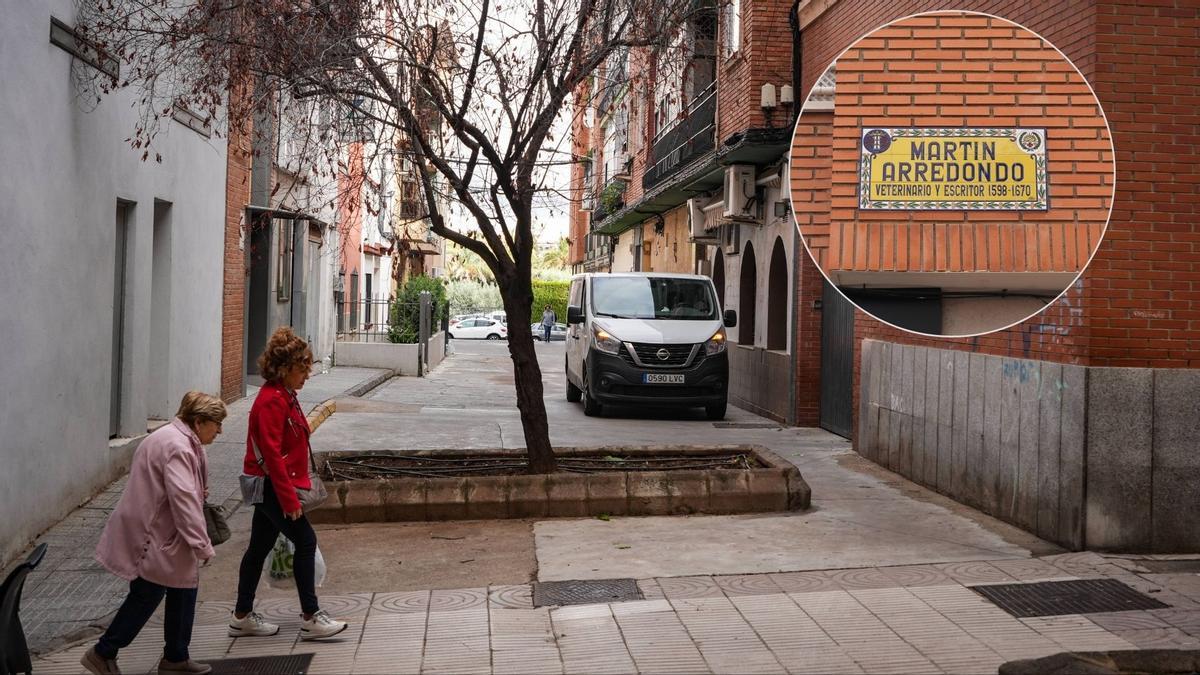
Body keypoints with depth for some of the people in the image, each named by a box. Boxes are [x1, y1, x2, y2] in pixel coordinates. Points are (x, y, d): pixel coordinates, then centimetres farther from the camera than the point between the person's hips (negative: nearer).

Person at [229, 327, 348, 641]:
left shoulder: (284, 397, 13)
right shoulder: (272, 401, -18)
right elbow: (272, 453, -22)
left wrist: (294, 489, 20)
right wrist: (289, 499, -21)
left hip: (267, 486, 10)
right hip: (272, 486, -10)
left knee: (260, 547, 15)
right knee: (305, 541, -8)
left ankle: (242, 617, 24)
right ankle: (311, 618, -2)